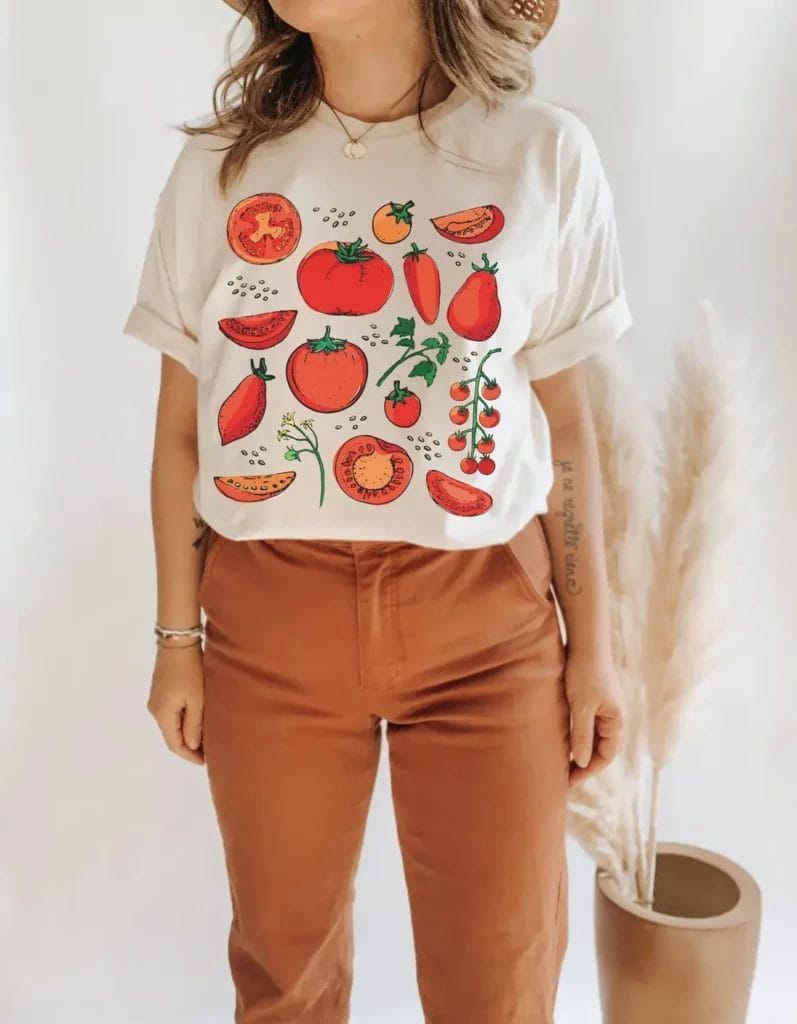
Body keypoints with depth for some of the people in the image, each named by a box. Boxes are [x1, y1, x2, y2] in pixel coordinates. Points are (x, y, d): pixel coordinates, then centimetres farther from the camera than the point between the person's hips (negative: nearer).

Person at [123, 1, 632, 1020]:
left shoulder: (546, 155, 0)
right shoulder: (221, 165, 2)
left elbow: (566, 427, 2)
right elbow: (181, 429, 5)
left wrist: (592, 648, 3)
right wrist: (177, 638, 5)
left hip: (487, 624, 0)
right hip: (268, 618, 1)